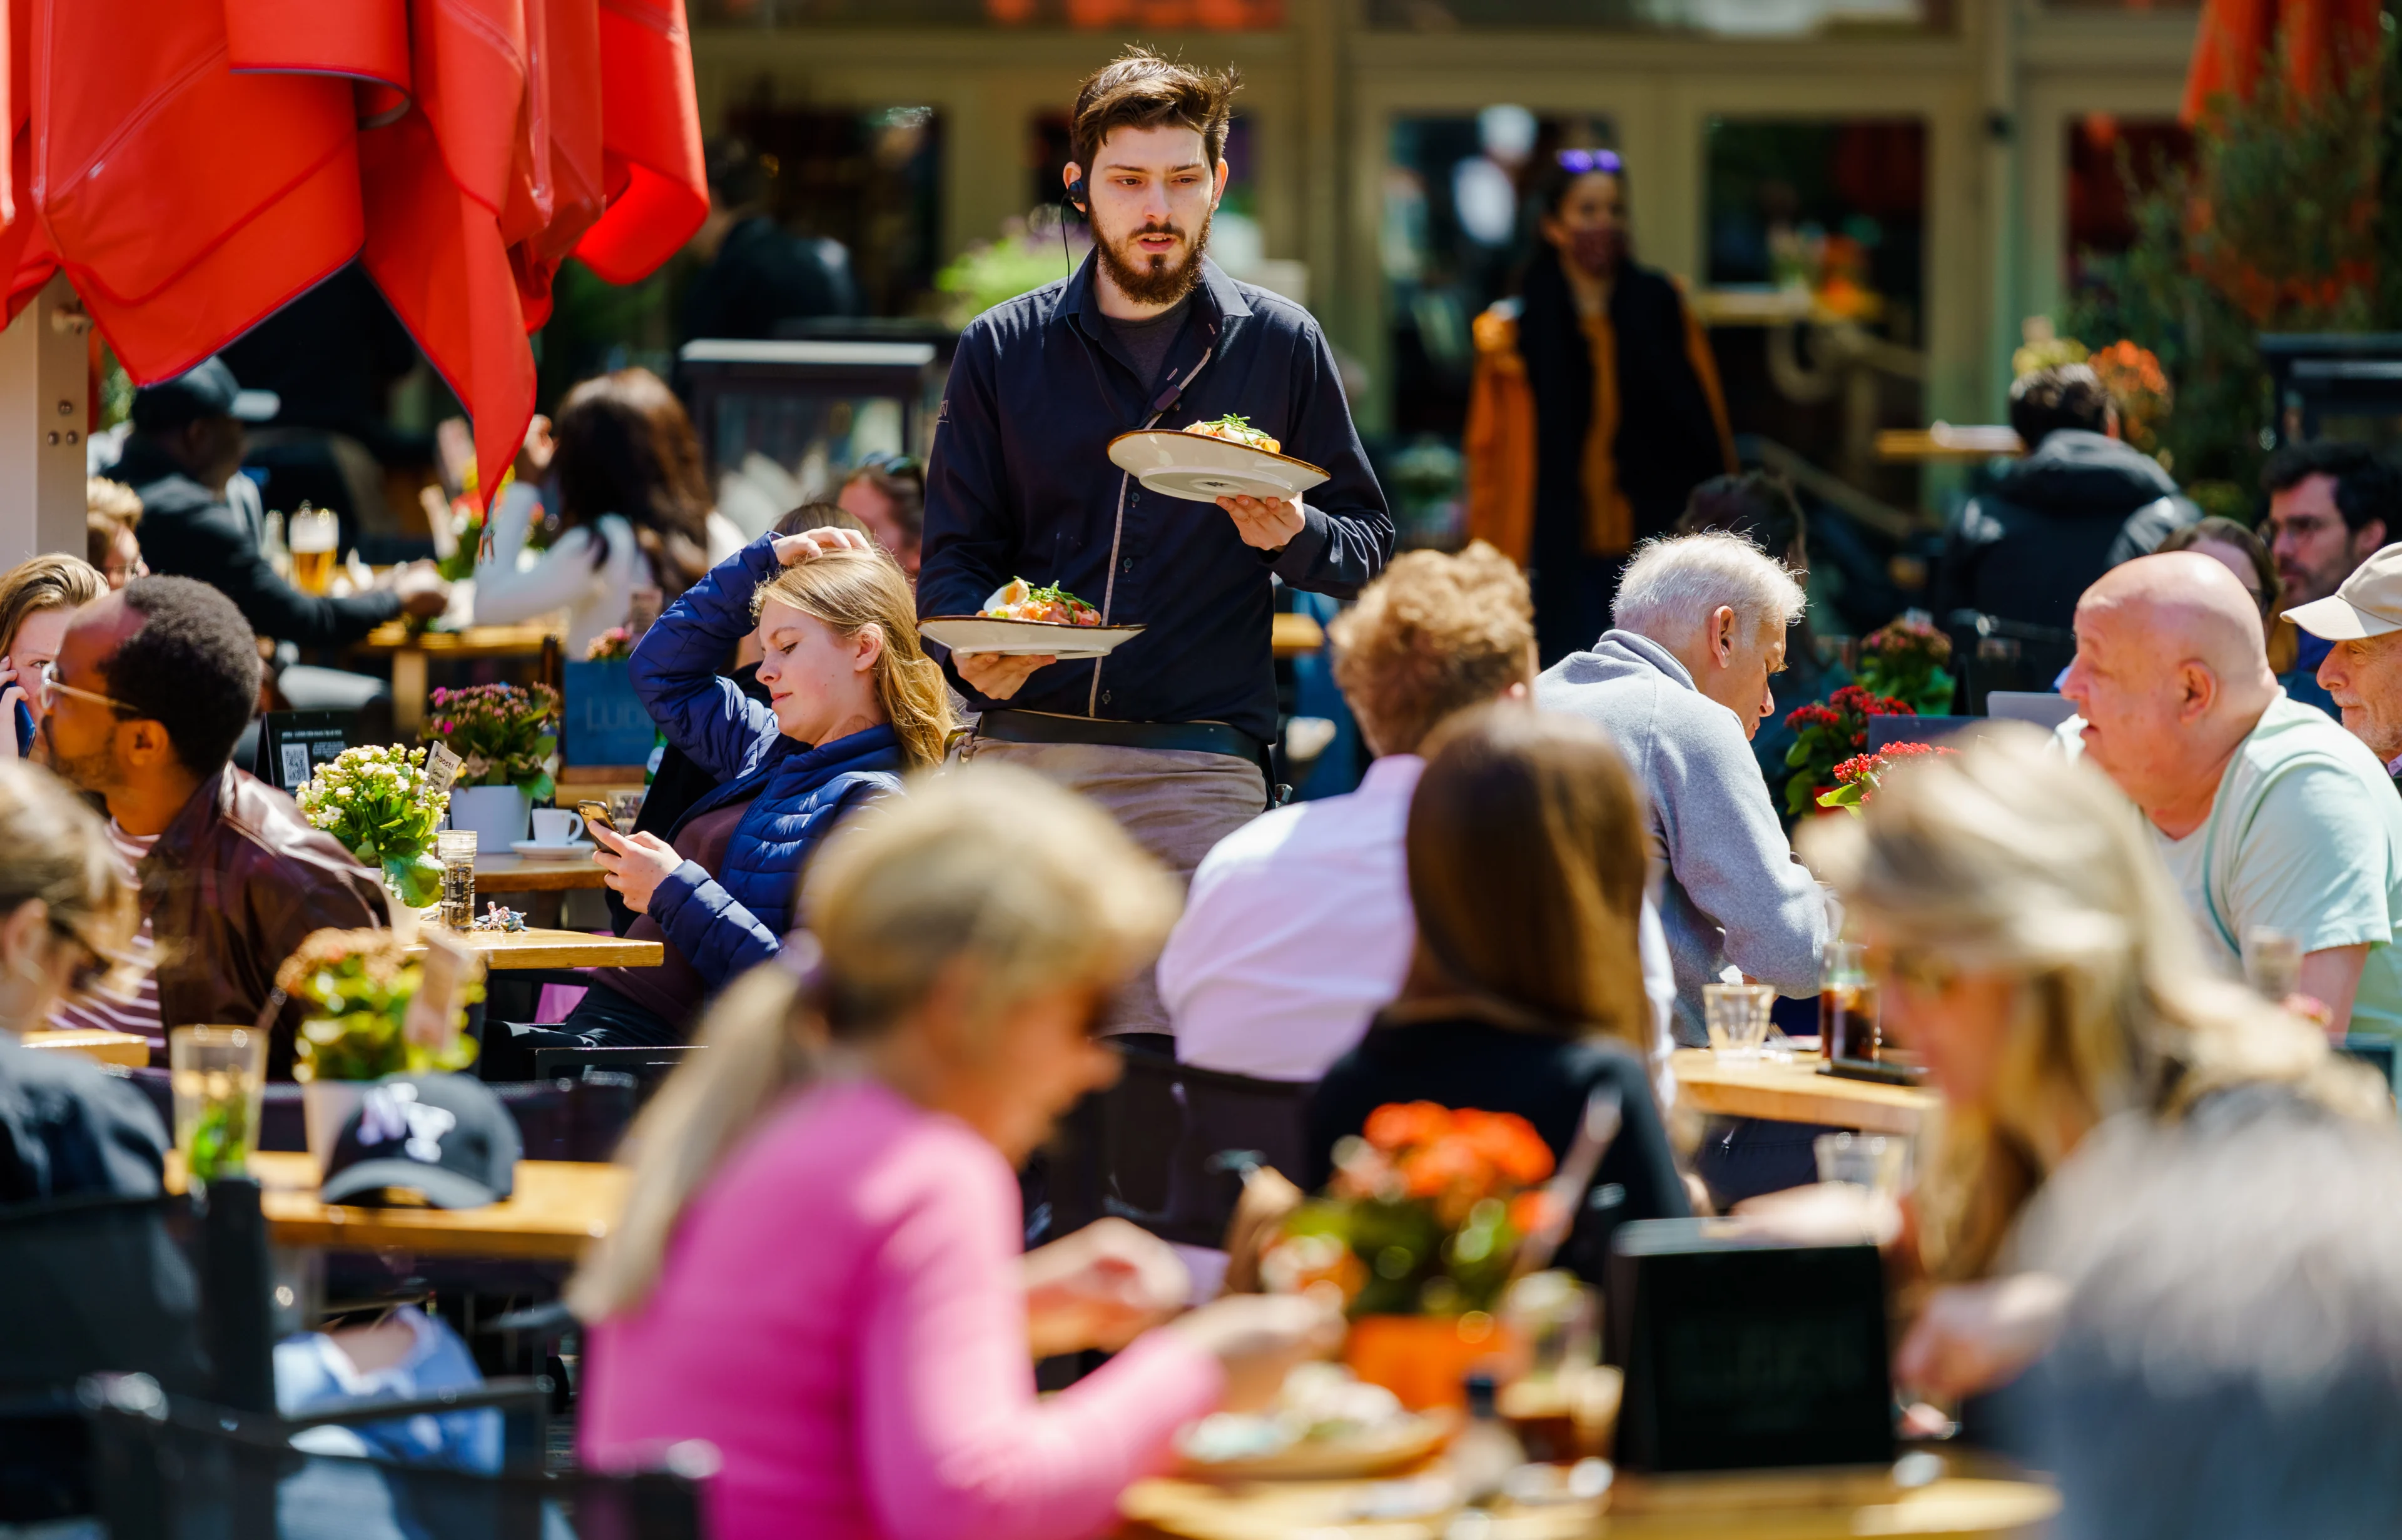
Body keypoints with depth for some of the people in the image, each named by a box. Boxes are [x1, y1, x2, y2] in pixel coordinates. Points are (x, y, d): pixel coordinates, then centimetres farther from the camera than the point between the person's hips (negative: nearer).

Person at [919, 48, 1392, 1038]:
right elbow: (953, 555, 13)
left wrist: (1293, 536, -12)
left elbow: (1371, 553, 11)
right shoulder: (1003, 349, 13)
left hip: (1199, 767, -1)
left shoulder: (1280, 346, 10)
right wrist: (976, 650, -9)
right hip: (1020, 750, 2)